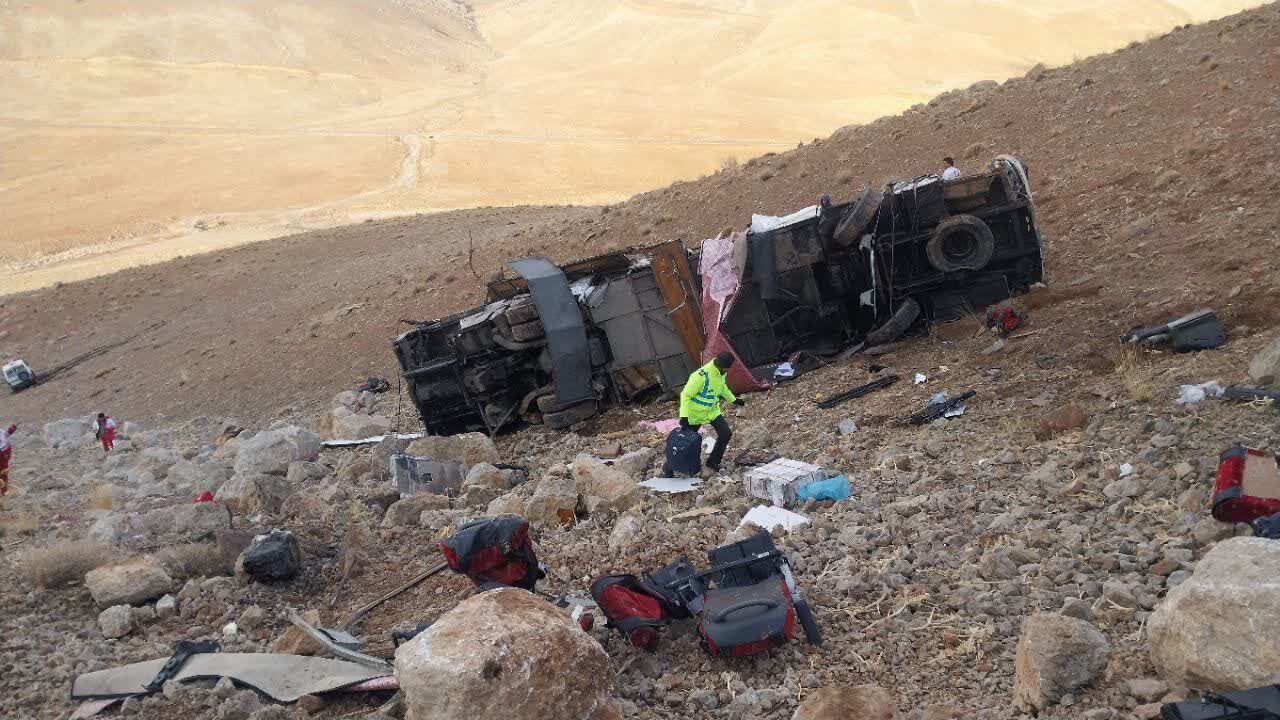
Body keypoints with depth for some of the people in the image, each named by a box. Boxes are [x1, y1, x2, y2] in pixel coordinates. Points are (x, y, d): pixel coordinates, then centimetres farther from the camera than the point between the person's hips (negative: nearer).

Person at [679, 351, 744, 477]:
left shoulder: (721, 373, -6)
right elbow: (686, 395, -30)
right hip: (695, 414, -6)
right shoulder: (701, 376, -32)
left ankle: (712, 464, 7)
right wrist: (684, 416, -35)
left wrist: (734, 399, 22)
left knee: (726, 433, -7)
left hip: (712, 411, 6)